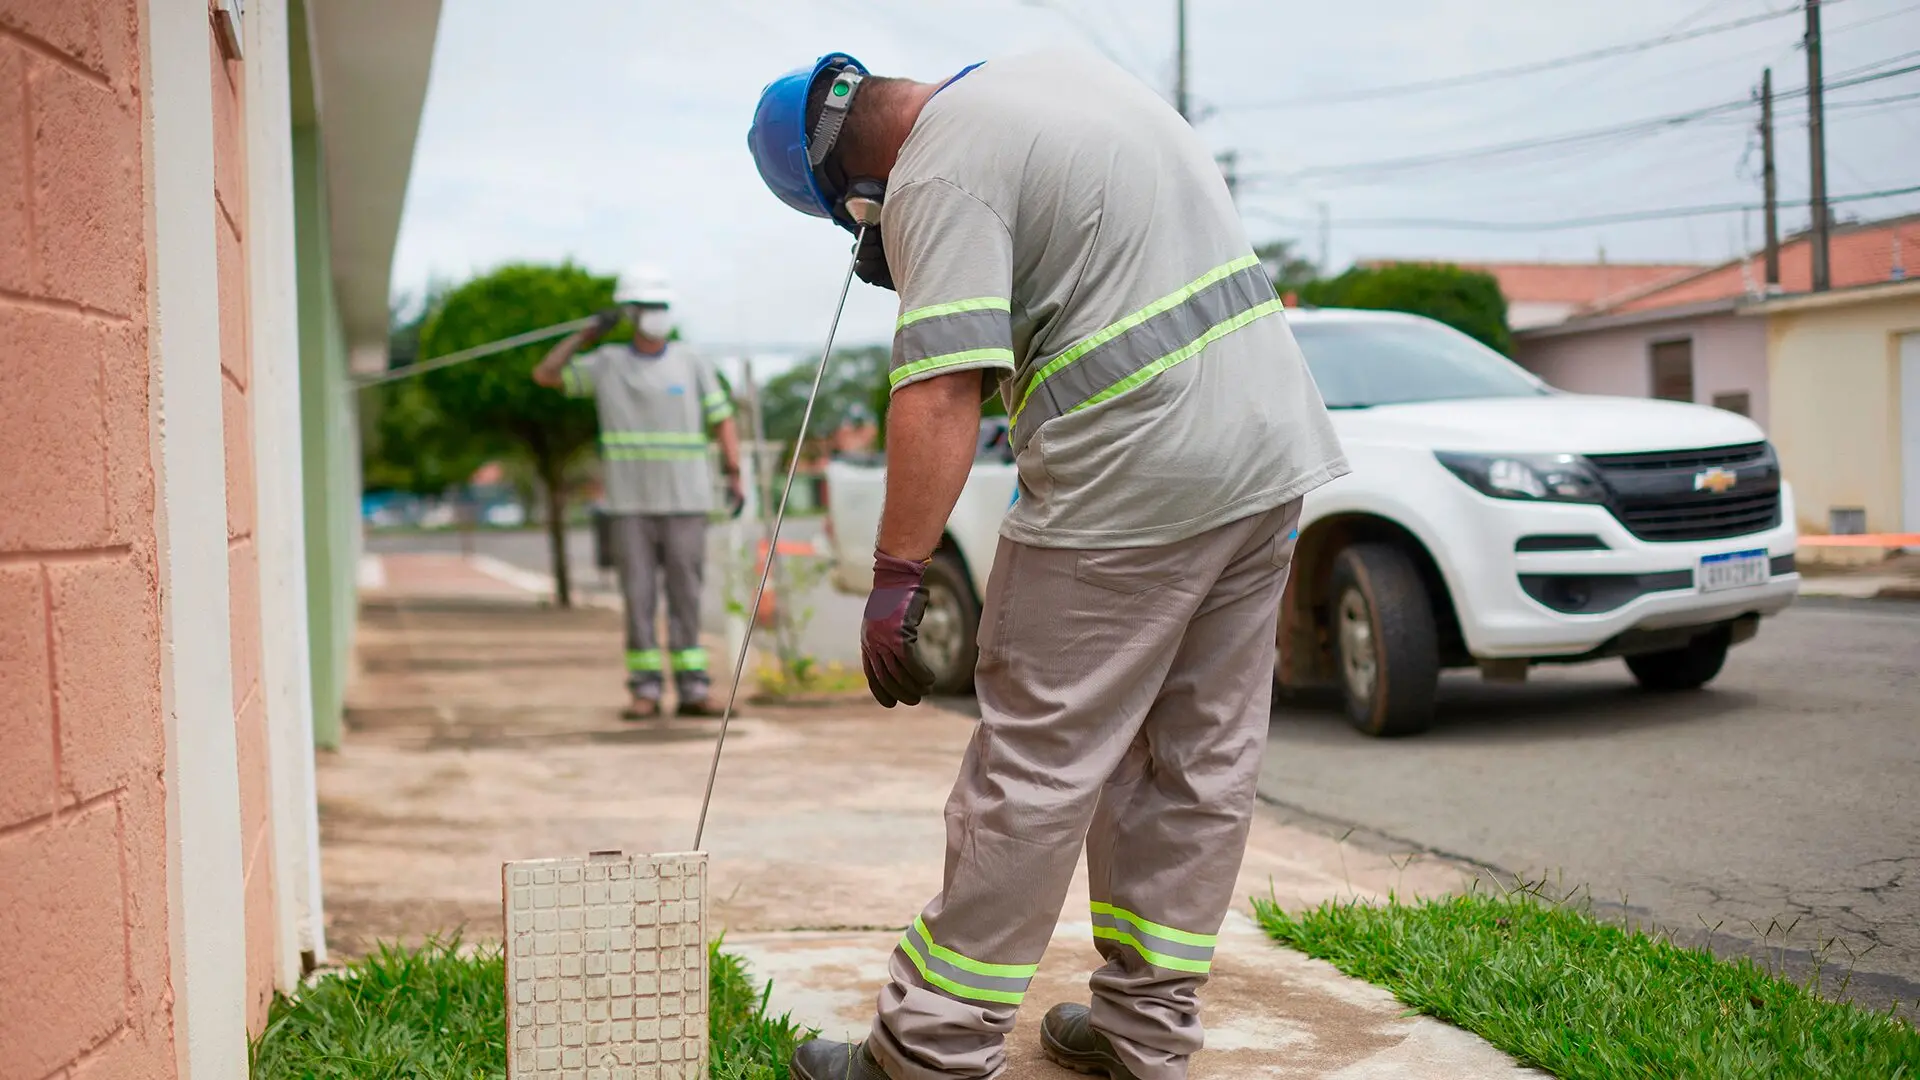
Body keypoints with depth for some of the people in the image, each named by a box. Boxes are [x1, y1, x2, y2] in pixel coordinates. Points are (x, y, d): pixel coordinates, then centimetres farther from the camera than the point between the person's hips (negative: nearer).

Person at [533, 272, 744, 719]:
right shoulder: (607, 364, 5)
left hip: (685, 501, 0)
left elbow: (723, 421, 4)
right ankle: (646, 690, 4)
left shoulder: (692, 364, 4)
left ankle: (692, 687, 3)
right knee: (638, 594, -1)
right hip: (631, 502, 0)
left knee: (685, 594, 0)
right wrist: (586, 333, -2)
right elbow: (545, 375, 6)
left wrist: (734, 476, -8)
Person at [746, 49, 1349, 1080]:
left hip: (1130, 484, -9)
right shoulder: (1062, 65, 16)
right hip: (1275, 447, 9)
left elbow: (941, 393, -20)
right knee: (1203, 755, 12)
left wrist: (896, 574, -19)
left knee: (1035, 772, -3)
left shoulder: (940, 174, -11)